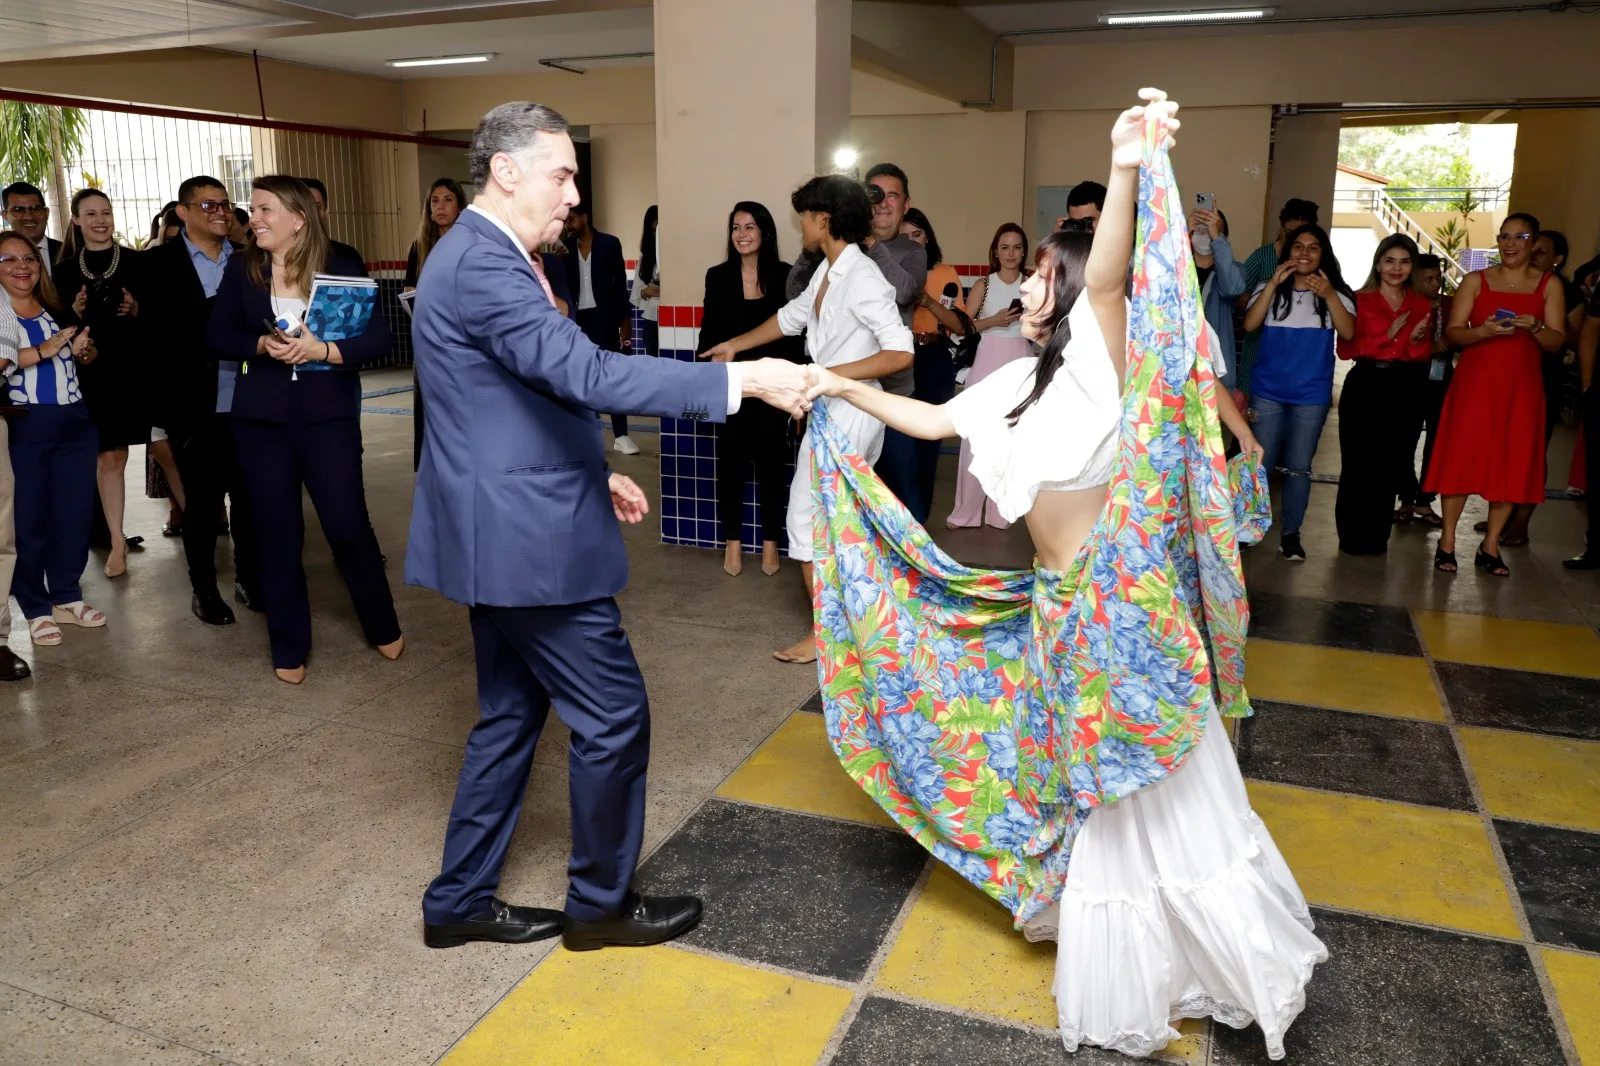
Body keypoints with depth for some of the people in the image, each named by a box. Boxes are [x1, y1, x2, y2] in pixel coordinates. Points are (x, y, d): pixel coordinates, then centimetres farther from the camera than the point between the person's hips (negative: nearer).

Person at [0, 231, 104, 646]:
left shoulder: (60, 311, 11)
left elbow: (85, 356, 23)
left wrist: (82, 350, 1)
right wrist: (45, 350, -22)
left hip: (74, 424, 5)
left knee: (75, 511, 8)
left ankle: (67, 597, 22)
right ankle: (37, 609, 11)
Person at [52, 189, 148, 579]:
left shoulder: (137, 261, 2)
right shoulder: (66, 270, 8)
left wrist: (137, 310, -15)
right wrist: (76, 312, -10)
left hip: (140, 367, -2)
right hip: (95, 373, 2)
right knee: (109, 457, 5)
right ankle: (117, 542, 12)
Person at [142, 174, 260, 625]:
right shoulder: (161, 262, -1)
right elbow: (158, 327, -9)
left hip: (245, 399, 3)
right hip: (194, 402, -3)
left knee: (248, 493, 10)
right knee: (202, 498, 7)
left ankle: (249, 579, 25)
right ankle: (204, 590, 20)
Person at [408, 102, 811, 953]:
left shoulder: (483, 256, 14)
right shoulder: (482, 265, -20)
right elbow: (587, 374, -30)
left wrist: (592, 474, 18)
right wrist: (741, 380, -30)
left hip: (505, 532, 11)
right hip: (528, 541, -11)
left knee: (511, 714, 18)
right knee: (613, 716, 2)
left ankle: (459, 902, 31)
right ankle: (602, 903, 21)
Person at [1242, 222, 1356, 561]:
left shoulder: (1336, 293, 4)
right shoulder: (1269, 287, 4)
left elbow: (1348, 333, -11)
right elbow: (1249, 325, -11)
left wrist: (1329, 295, -23)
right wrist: (1274, 283, -18)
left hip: (1312, 395, 0)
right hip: (1267, 391, 0)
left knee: (1299, 467, 5)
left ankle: (1290, 533, 12)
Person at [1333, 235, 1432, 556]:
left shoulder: (1422, 306, 11)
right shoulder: (1360, 300, 0)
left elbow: (1424, 355, 11)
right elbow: (1345, 349, -8)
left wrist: (1417, 340, -9)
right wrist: (1386, 336, -15)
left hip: (1405, 393, 3)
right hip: (1364, 388, -3)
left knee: (1390, 464, 6)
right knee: (1358, 463, -1)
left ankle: (1376, 537, 17)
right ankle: (1353, 537, 10)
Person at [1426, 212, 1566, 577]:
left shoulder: (1549, 286, 6)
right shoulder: (1476, 281, 4)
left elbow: (1557, 342, 1)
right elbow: (1452, 333, -2)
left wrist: (1535, 328, -20)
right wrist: (1484, 331, -21)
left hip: (1522, 387, 2)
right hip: (1474, 383, -1)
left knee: (1511, 464, 2)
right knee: (1461, 458, -6)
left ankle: (1490, 546, 11)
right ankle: (1447, 542, 2)